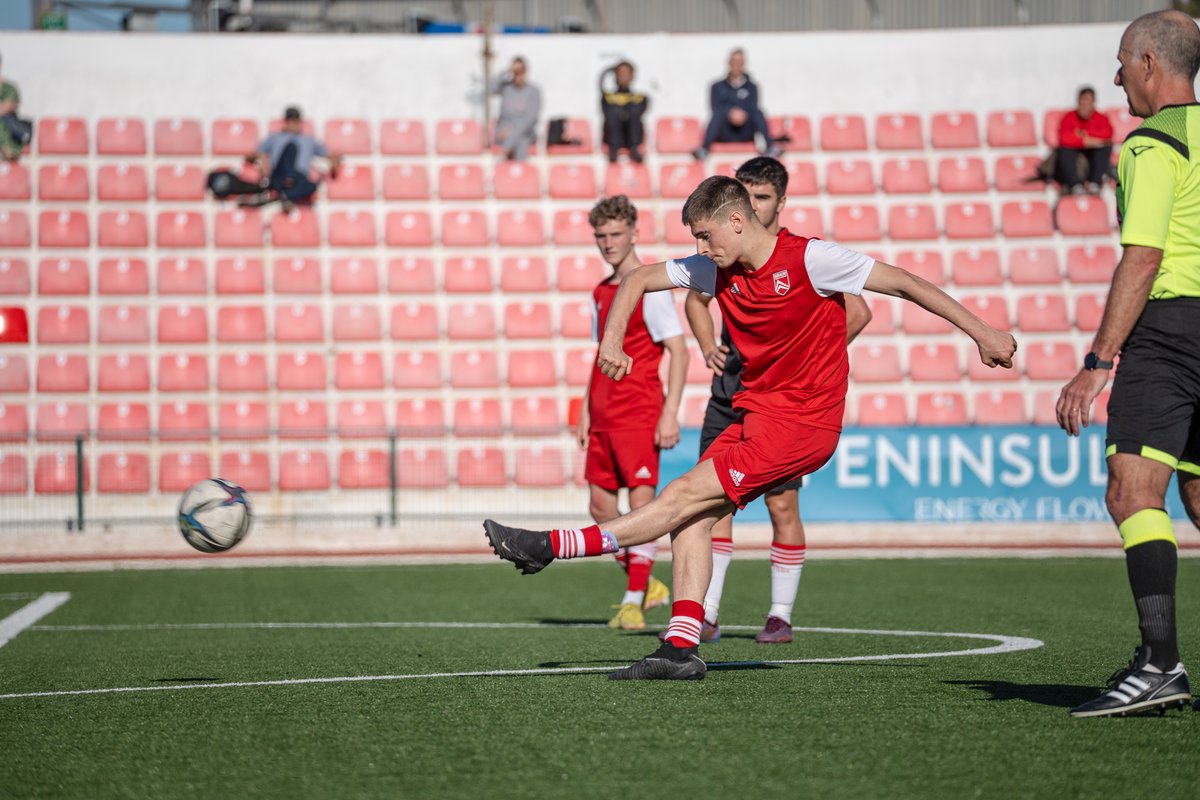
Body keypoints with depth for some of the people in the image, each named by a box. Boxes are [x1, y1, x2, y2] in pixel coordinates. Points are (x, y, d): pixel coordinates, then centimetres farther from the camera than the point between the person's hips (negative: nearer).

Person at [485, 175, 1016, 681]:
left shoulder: (810, 259, -13)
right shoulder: (718, 270, 5)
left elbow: (904, 283, -8)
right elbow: (639, 279, 15)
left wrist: (982, 333, -8)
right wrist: (612, 339, -2)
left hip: (802, 421, -7)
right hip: (753, 412, 7)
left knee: (686, 496, -13)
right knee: (693, 518, -6)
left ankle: (553, 546, -13)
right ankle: (681, 648, -7)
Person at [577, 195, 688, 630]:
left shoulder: (650, 288, -7)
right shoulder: (601, 293, 16)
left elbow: (679, 351, -11)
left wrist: (670, 413, -18)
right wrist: (585, 411, 18)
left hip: (639, 414, -8)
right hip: (603, 416, 8)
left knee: (642, 500, -10)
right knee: (601, 506, 8)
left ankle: (634, 602, -8)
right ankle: (646, 584, 22)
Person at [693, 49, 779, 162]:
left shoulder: (751, 87, 15)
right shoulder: (718, 87, 12)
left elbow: (752, 107, 0)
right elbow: (716, 108, -2)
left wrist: (743, 114, -24)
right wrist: (730, 113, -24)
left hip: (745, 133, 1)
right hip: (724, 133, -1)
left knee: (757, 112, -25)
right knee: (719, 114, -32)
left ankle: (770, 147, -41)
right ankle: (704, 149, -49)